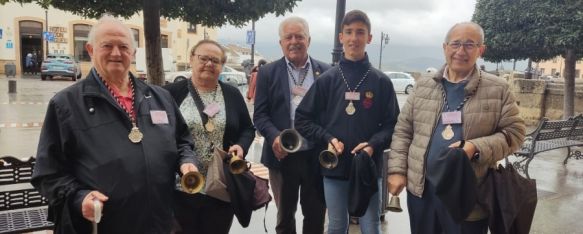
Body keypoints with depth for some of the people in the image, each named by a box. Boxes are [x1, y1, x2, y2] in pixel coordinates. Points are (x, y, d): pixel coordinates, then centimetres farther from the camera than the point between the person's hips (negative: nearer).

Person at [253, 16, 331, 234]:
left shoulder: (326, 71, 4)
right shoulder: (268, 72, 2)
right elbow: (260, 114, -1)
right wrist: (275, 137, -19)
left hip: (317, 156, 1)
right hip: (283, 155, 0)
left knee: (316, 215, 14)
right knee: (285, 215, 17)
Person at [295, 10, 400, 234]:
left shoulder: (381, 81, 0)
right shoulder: (327, 79, 2)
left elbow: (393, 123, 1)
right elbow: (303, 119, 4)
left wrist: (374, 144, -16)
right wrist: (327, 138, -11)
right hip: (334, 168, 1)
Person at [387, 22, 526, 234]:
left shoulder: (498, 89, 0)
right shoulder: (422, 87, 6)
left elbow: (514, 132, -2)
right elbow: (403, 131, 7)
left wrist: (476, 148, -19)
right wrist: (397, 170, -2)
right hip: (421, 190, 2)